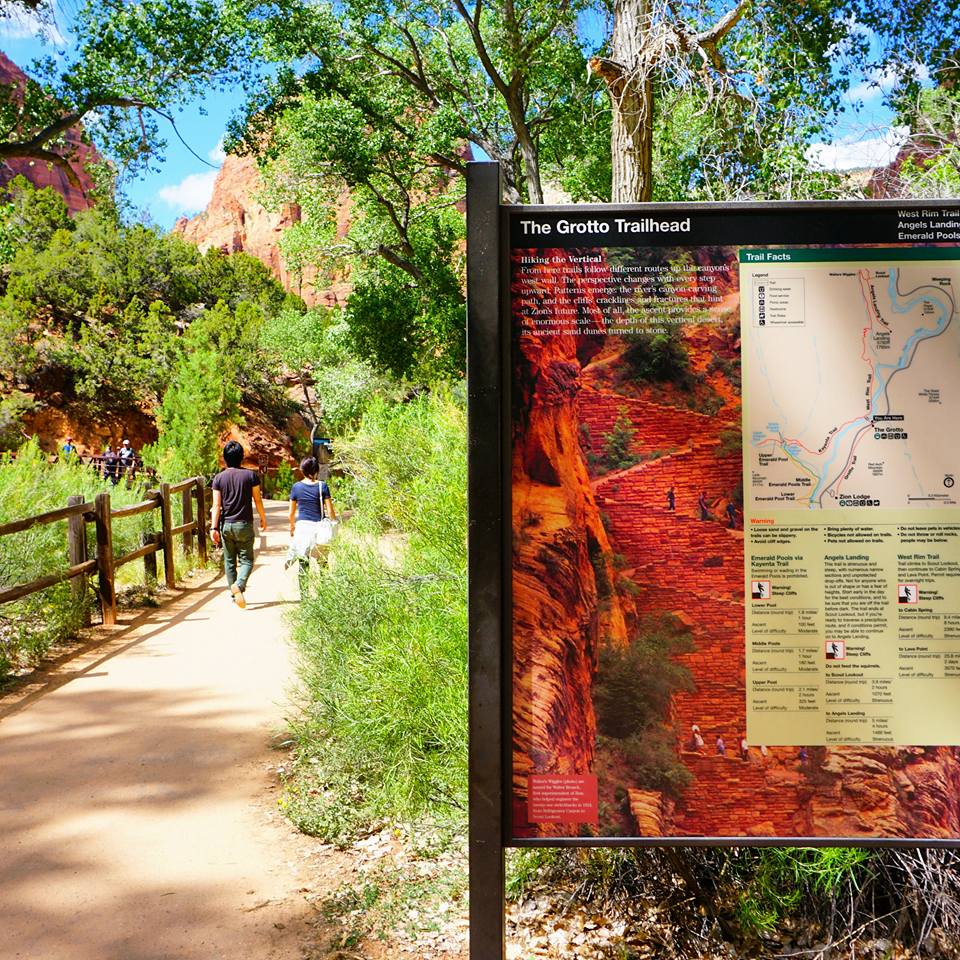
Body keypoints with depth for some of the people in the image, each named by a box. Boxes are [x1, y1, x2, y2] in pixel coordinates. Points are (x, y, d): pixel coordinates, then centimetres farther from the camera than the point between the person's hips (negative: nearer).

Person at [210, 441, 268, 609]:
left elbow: (216, 505, -6)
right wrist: (263, 519, 13)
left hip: (226, 525, 2)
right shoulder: (251, 475, -5)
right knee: (246, 559, 3)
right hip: (244, 525, -2)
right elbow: (258, 501, -1)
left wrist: (214, 527, -6)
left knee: (229, 560, 14)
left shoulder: (219, 478, -1)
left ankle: (234, 594, 19)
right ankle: (239, 585, -24)